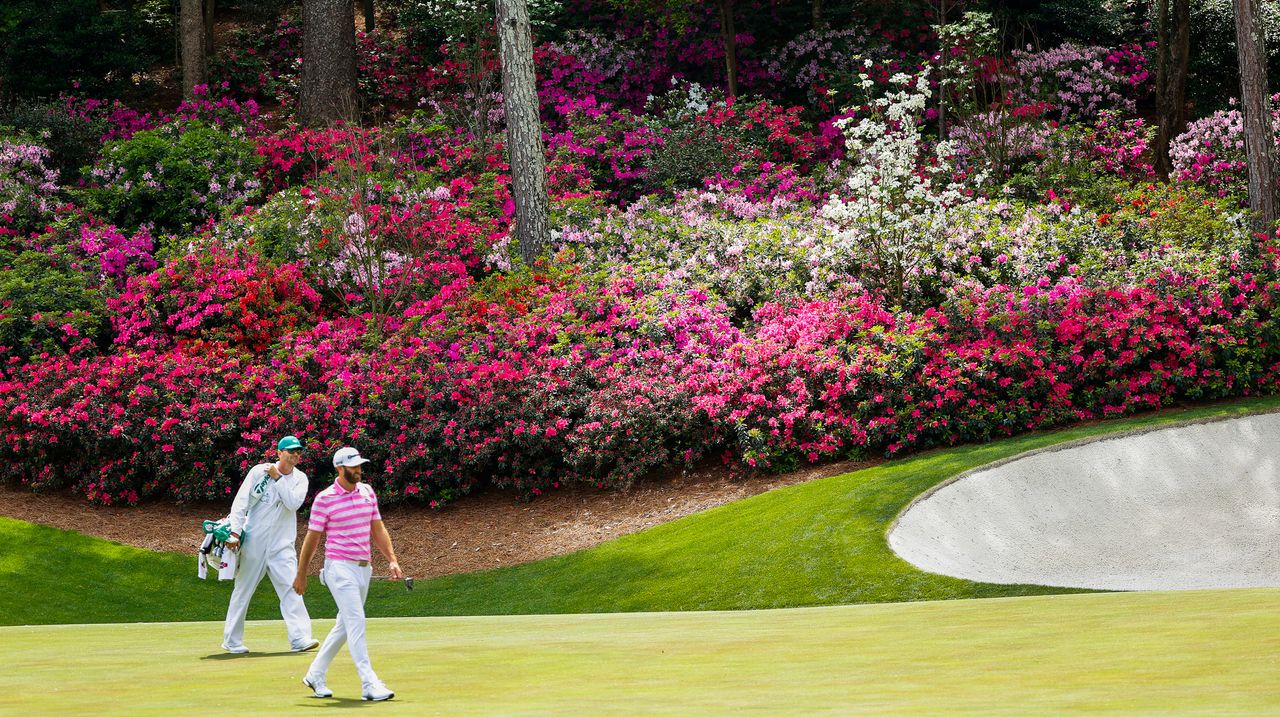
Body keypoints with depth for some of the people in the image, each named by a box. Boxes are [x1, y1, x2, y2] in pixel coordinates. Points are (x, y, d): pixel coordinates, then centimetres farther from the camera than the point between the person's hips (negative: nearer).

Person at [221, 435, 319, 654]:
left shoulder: (300, 478, 5)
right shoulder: (259, 471, -2)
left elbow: (294, 503, -13)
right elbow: (240, 502, -6)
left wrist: (278, 478, -13)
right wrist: (235, 532, -16)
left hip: (282, 545, 2)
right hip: (254, 543, -2)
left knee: (291, 588, -12)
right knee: (243, 590, 6)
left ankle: (300, 638, -19)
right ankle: (232, 640, 16)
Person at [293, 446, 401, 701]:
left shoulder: (368, 492, 9)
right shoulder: (325, 499, -8)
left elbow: (378, 529, 13)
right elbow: (312, 538, -1)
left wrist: (392, 561, 2)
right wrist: (301, 575, 3)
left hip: (364, 568, 7)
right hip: (340, 567, -7)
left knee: (344, 626, 13)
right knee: (356, 621, -15)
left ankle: (315, 675, 26)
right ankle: (369, 684, -19)